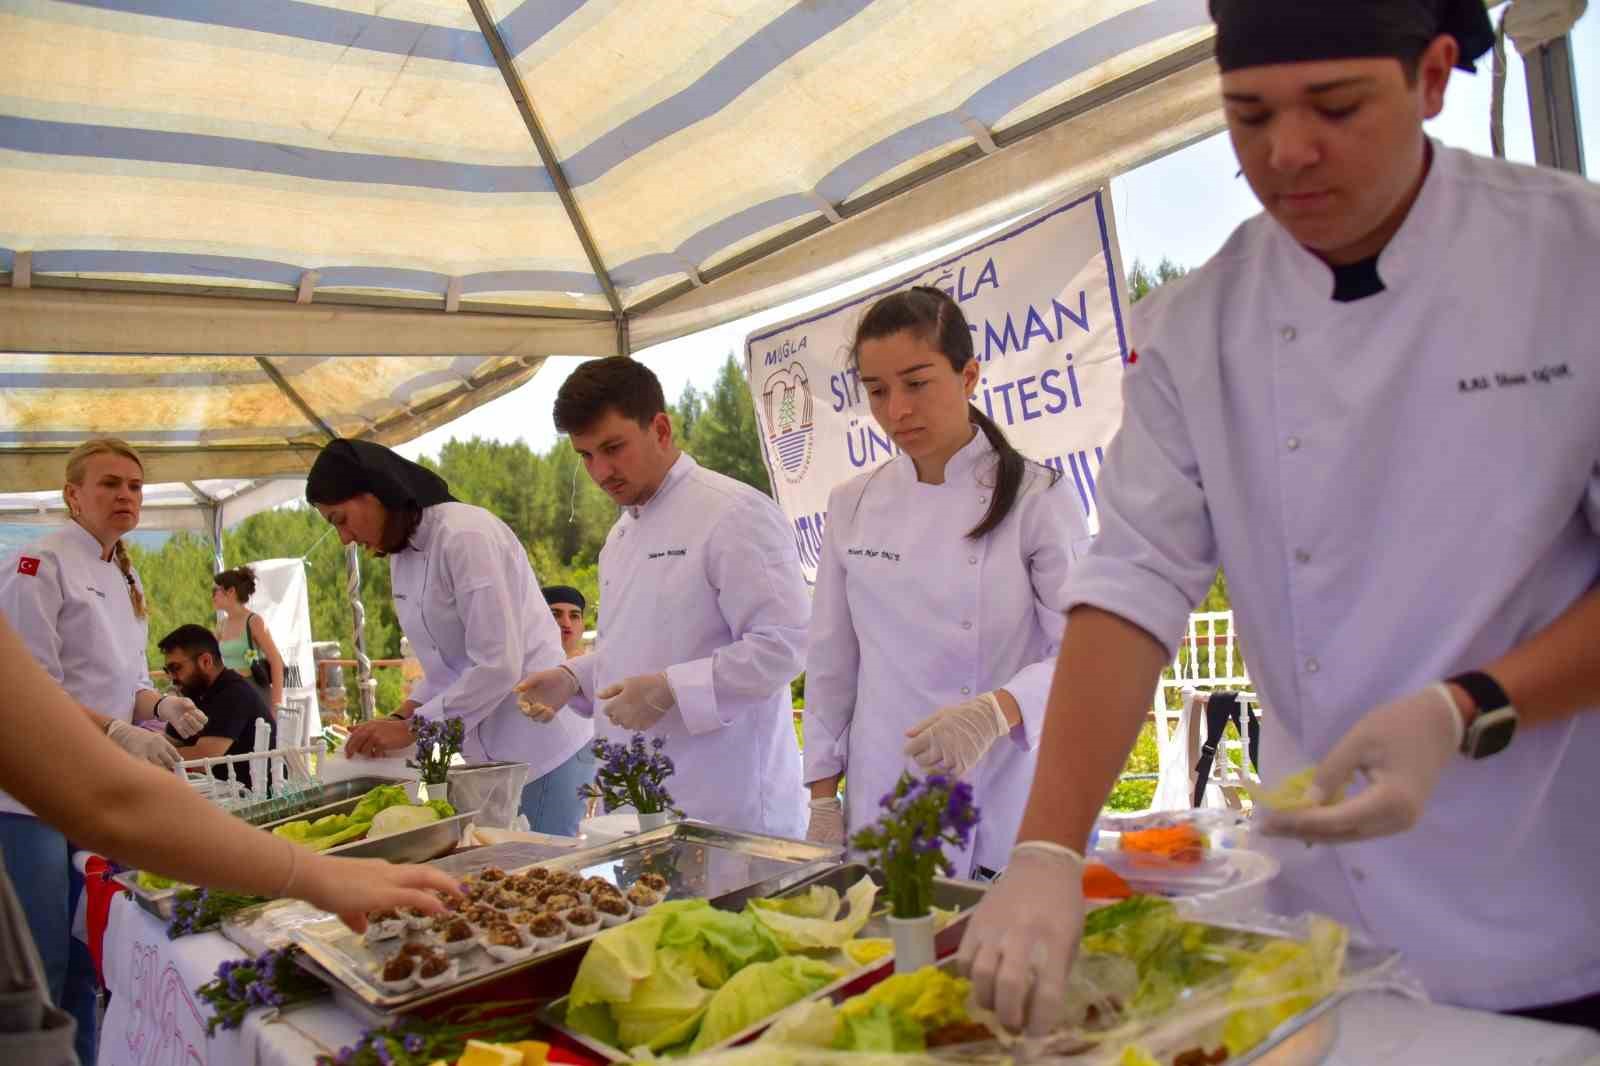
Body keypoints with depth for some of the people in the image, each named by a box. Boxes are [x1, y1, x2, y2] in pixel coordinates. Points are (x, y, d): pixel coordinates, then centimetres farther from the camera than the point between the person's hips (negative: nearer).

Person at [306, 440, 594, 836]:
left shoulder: (465, 536, -18)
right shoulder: (403, 557, 11)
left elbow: (498, 665, -22)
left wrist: (412, 729, -15)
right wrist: (402, 716, 0)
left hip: (540, 749, -8)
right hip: (488, 754, 8)